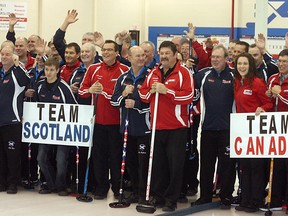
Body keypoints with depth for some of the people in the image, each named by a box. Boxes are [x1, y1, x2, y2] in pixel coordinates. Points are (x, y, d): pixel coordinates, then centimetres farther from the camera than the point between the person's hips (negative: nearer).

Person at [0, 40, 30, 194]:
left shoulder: (17, 71, -4)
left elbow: (26, 81, -28)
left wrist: (17, 64, -29)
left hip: (12, 120, -6)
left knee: (13, 153, -1)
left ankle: (13, 183, 8)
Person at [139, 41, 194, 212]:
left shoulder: (183, 72, -5)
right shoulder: (154, 73, 13)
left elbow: (188, 96, -15)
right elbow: (143, 94, 16)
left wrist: (166, 91, -18)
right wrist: (151, 91, -5)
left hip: (177, 127, -5)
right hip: (157, 126, 5)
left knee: (175, 164, -2)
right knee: (158, 164, 11)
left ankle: (171, 199, 6)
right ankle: (159, 196, 22)